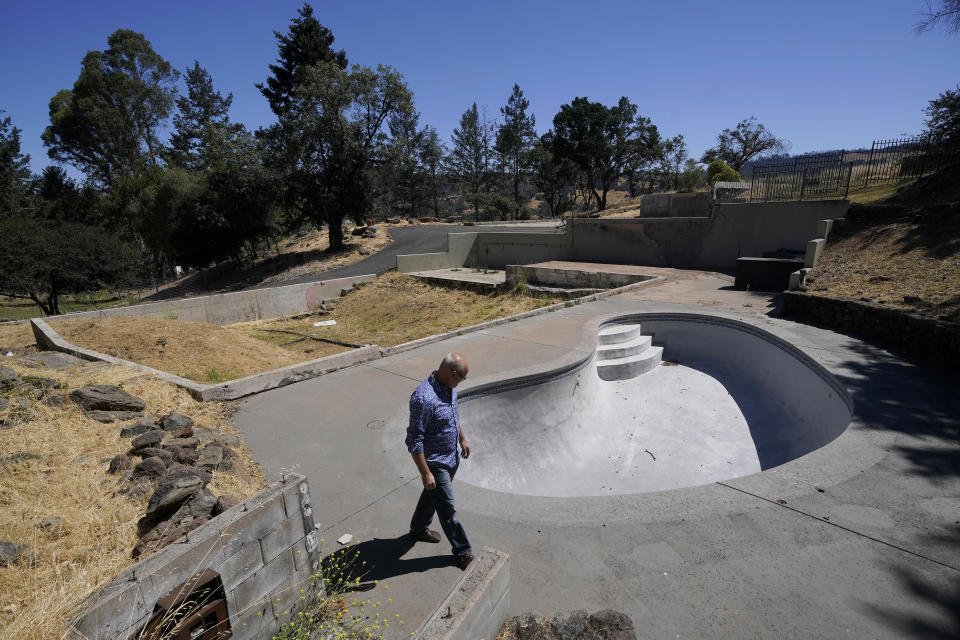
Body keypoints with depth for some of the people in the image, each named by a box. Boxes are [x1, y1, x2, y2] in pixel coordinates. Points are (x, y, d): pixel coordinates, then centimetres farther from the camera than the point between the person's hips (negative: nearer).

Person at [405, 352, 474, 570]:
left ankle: (418, 528, 51)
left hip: (452, 457, 9)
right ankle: (462, 551, 29)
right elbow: (414, 441, -28)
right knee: (447, 509, 9)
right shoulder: (423, 398, -34)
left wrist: (462, 439, 20)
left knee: (433, 495, 28)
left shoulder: (449, 387, -6)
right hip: (435, 463, -8)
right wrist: (425, 473, -23)